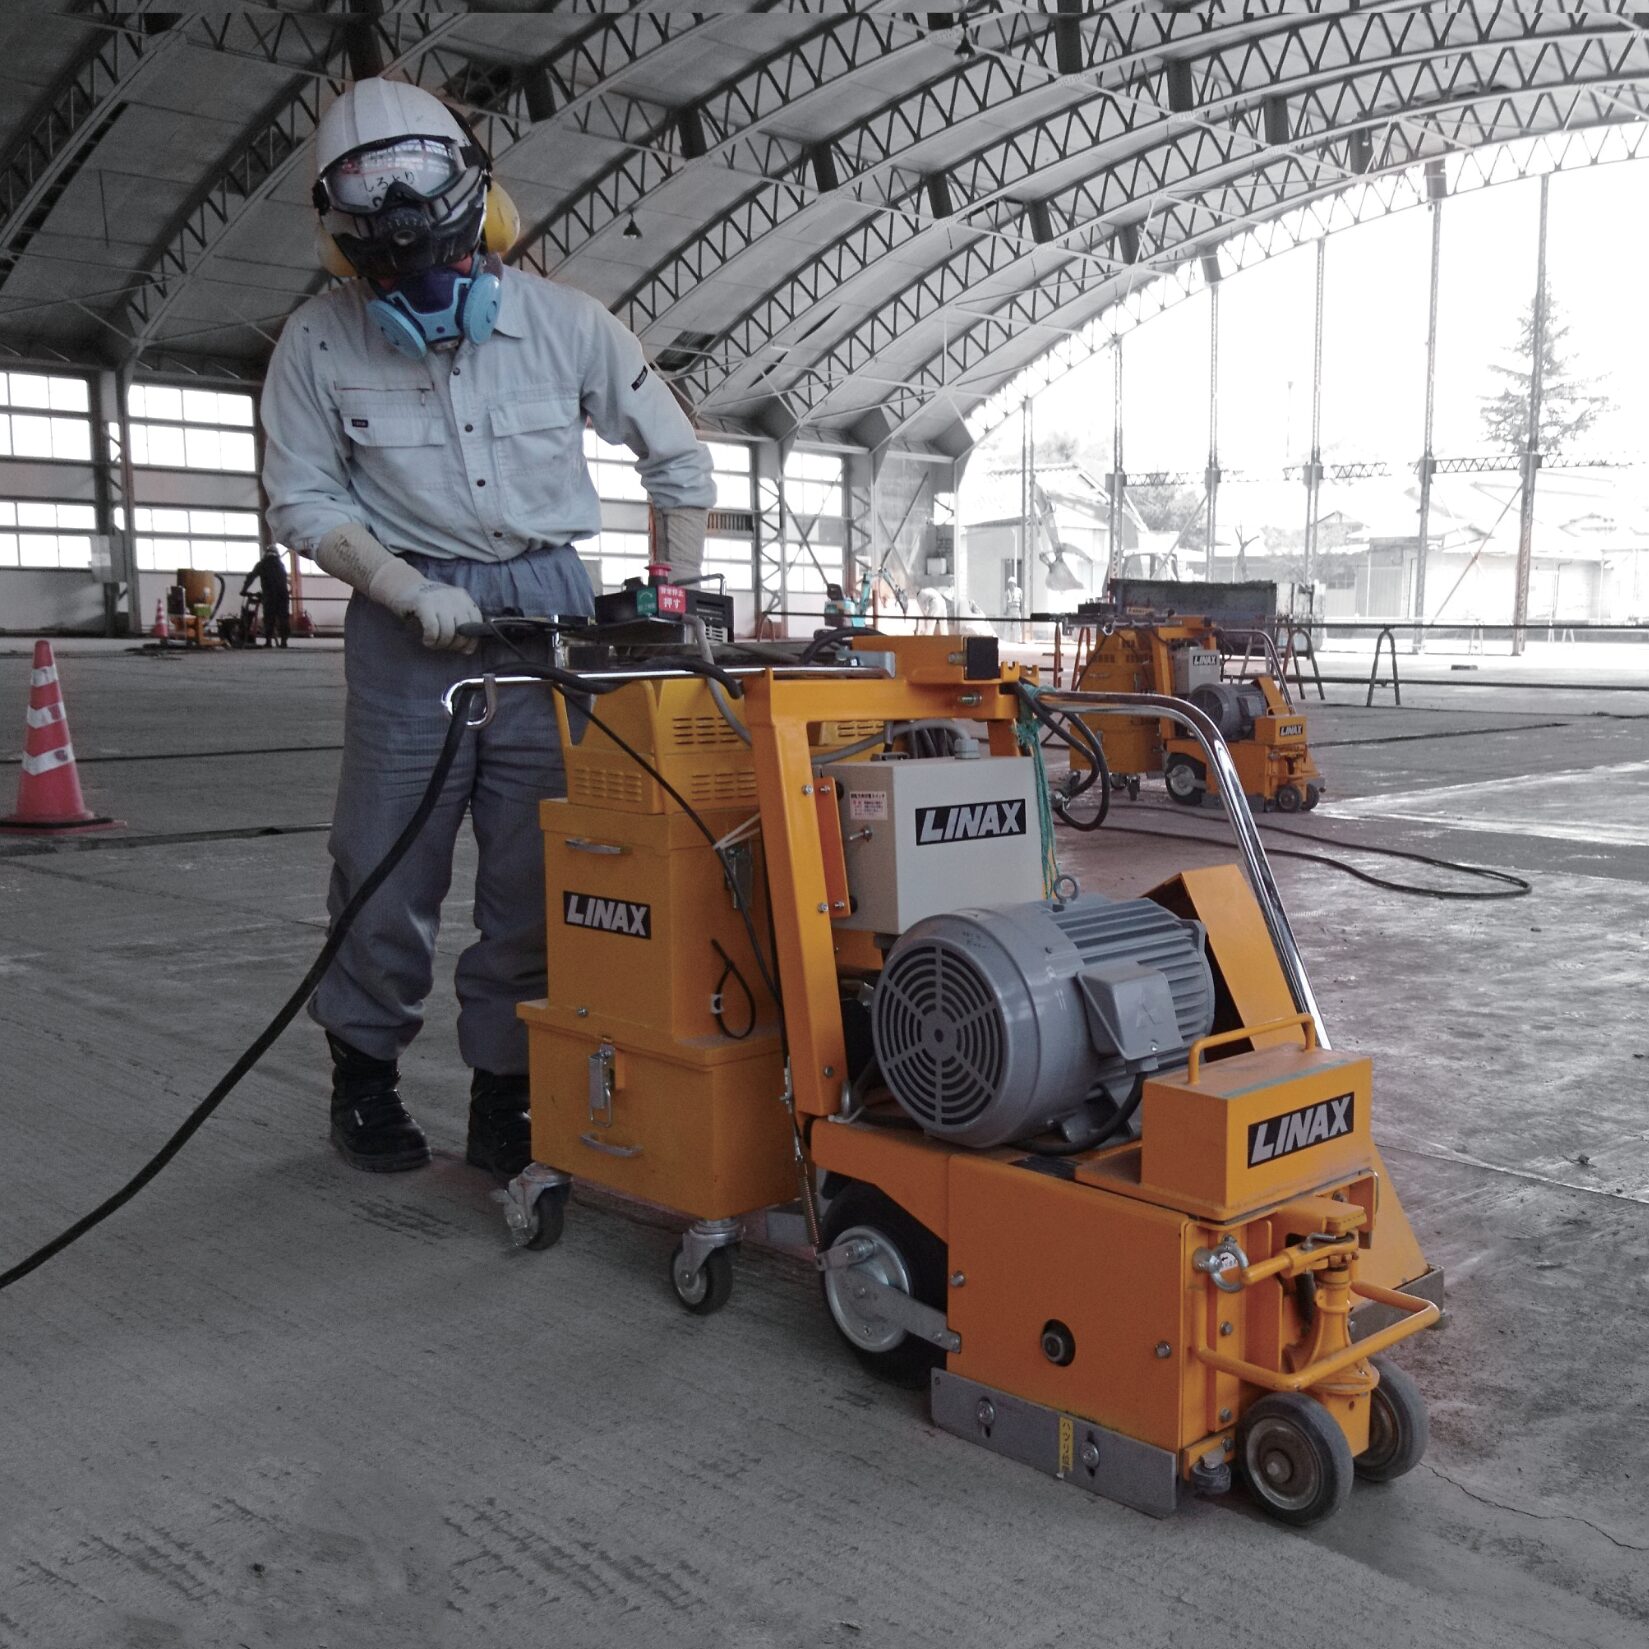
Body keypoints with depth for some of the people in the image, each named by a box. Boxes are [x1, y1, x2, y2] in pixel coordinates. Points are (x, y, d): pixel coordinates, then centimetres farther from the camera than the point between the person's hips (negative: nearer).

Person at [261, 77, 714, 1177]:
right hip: (409, 621, -1)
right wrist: (416, 594, -15)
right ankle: (364, 1075, 24)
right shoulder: (320, 346, -4)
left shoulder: (562, 322, -3)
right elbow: (304, 504, -1)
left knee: (536, 878, 3)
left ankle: (509, 1103, 16)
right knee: (389, 868, 1)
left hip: (550, 606, 1)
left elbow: (679, 460, 7)